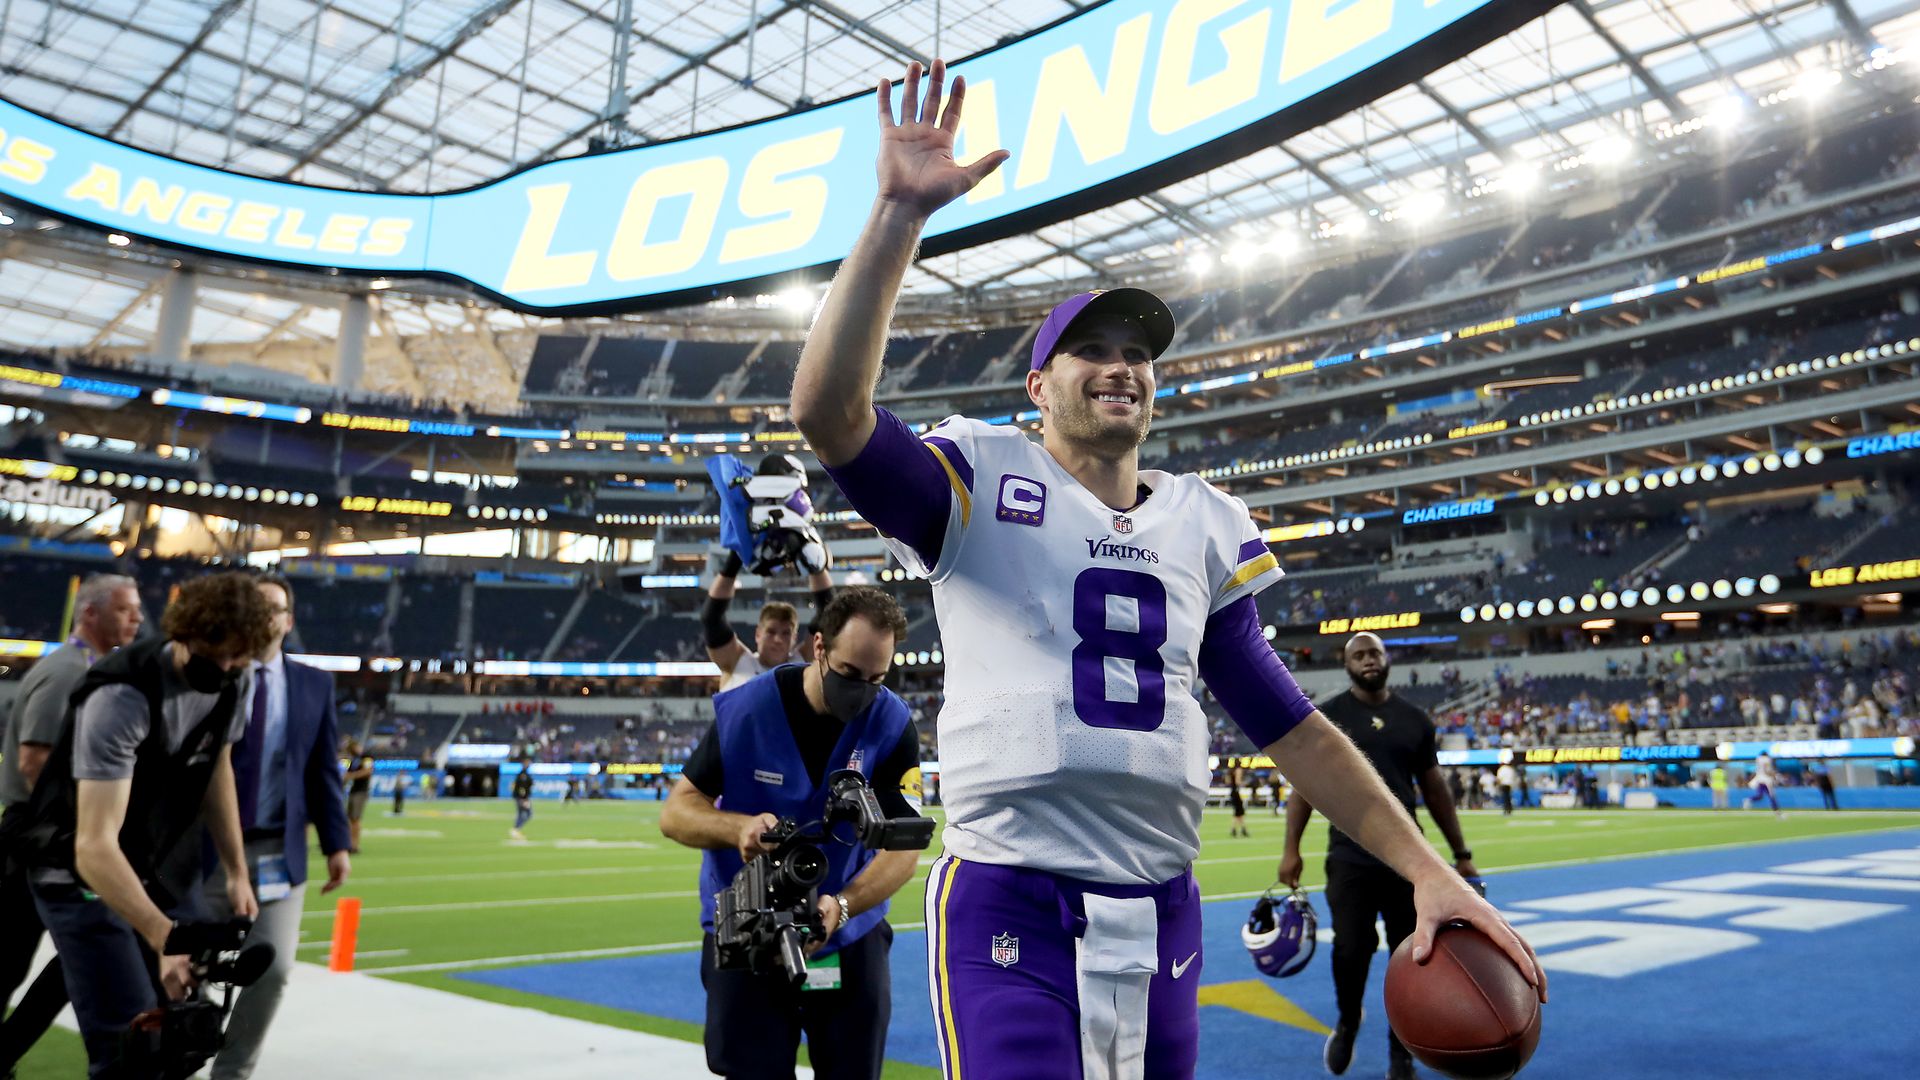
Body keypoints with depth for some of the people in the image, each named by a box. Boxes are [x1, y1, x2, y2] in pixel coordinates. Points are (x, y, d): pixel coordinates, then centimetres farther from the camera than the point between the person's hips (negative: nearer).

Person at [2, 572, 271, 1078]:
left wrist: (238, 873, 7)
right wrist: (165, 938, -44)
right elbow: (95, 846, -35)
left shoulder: (237, 681, -9)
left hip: (162, 867, 6)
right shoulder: (121, 697, -30)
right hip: (84, 874, -6)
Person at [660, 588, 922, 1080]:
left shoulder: (893, 726, -12)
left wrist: (843, 905, -33)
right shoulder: (744, 711, -13)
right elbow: (675, 813, -9)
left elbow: (903, 843, -15)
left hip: (851, 942, 1)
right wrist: (739, 827, -30)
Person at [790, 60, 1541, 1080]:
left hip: (1163, 916, 5)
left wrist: (1429, 873, 6)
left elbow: (1289, 724, 12)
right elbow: (829, 410, -19)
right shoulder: (981, 484, -1)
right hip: (1008, 911, -4)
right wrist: (900, 214, -23)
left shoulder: (1205, 524, 12)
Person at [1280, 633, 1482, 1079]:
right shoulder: (1325, 718, -1)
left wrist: (1462, 854, 13)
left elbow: (1435, 790, 13)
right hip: (1349, 858, -2)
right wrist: (1291, 849, -7)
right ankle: (1347, 1023, 24)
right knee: (1350, 949, -7)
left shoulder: (1414, 720, 7)